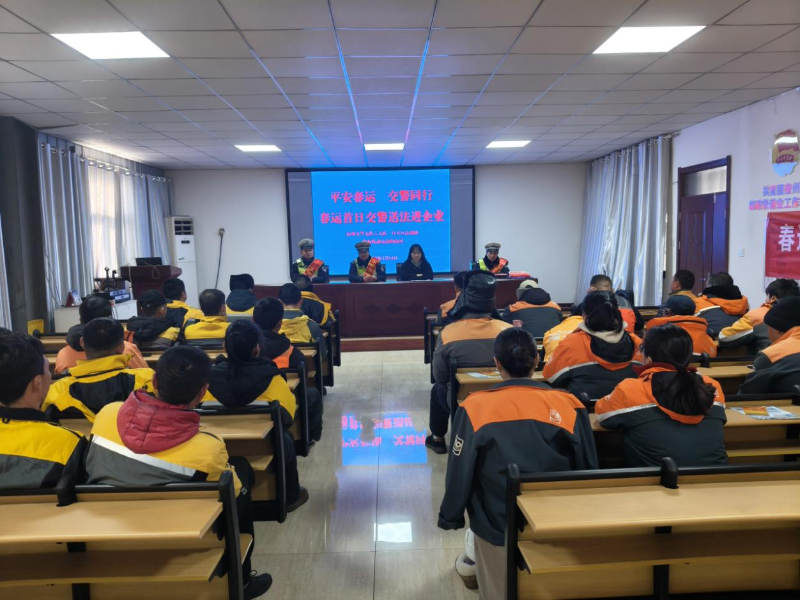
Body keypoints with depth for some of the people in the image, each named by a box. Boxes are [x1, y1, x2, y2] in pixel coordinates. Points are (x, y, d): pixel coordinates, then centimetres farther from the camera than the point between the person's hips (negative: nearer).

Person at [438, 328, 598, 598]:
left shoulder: (475, 407, -16)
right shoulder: (569, 405, -12)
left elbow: (460, 472, -9)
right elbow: (588, 470, -1)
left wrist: (451, 517, 7)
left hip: (497, 523, 0)